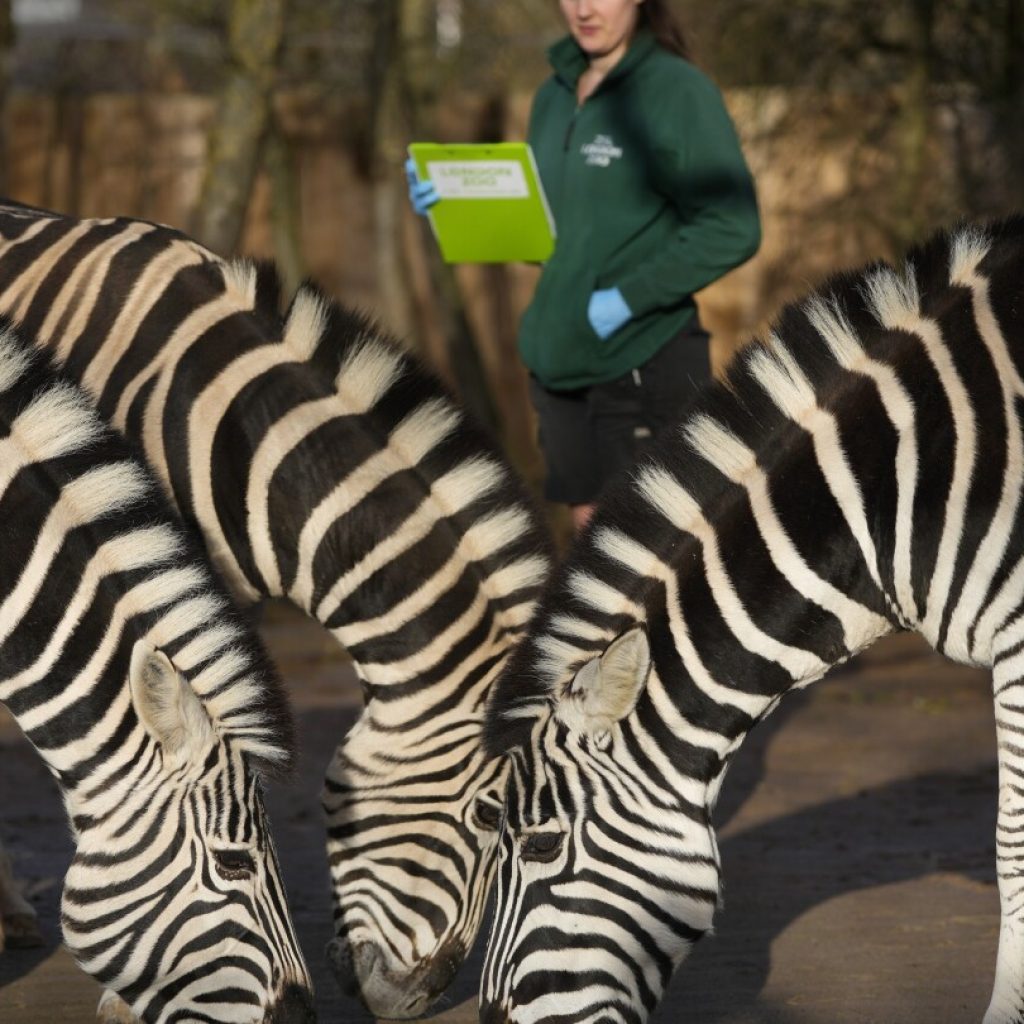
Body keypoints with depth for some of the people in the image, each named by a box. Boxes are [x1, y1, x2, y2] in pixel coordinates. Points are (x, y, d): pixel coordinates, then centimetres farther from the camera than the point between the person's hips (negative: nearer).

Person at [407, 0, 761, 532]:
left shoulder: (678, 90, -10)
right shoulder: (553, 96, 11)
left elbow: (730, 229, -16)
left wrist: (626, 299, -18)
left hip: (645, 363, -7)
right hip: (558, 360, 7)